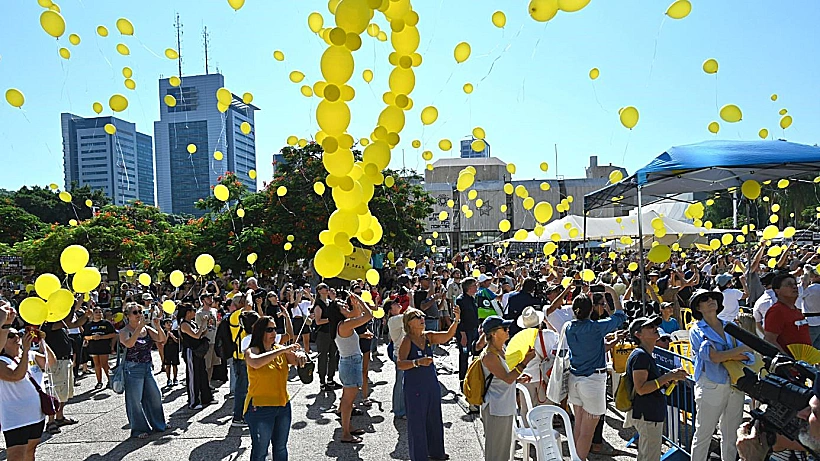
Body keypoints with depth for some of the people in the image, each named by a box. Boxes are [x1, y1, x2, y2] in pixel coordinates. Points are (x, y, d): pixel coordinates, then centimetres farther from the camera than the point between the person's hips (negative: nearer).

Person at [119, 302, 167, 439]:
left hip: (147, 367, 6)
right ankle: (138, 429, 12)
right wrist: (139, 327, -31)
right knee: (135, 400, 0)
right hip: (133, 369, -6)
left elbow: (162, 339, 1)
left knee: (155, 396, 12)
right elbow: (129, 343, -29)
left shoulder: (147, 329, 7)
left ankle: (158, 424, 27)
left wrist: (157, 327, -15)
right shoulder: (125, 331, -9)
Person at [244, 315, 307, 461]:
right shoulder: (251, 351, -12)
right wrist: (283, 350, -32)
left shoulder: (280, 349, 5)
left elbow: (298, 361, 4)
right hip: (260, 408, -6)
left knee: (281, 447, 18)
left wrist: (301, 356, -21)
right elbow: (255, 362, -33)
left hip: (283, 406, 6)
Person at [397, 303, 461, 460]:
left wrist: (456, 320, -23)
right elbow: (400, 364, -21)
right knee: (417, 422, 4)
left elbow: (448, 335, -8)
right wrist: (417, 362, -36)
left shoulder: (428, 336, 3)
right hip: (415, 387, -6)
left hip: (432, 384, 6)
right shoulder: (407, 341, -13)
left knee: (434, 419, 19)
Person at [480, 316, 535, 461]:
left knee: (504, 445, 21)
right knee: (495, 449, 3)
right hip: (495, 409, -9)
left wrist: (518, 379, 2)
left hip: (506, 406, 9)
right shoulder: (489, 356, -22)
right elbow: (507, 378, -27)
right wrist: (525, 362, -29)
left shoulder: (501, 350, 6)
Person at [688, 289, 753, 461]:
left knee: (732, 435, 15)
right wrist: (743, 348, -10)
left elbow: (749, 356, 3)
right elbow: (714, 357, -17)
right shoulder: (697, 331, -3)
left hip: (735, 386, 5)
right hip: (711, 387, -5)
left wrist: (727, 356, -16)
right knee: (703, 434, 3)